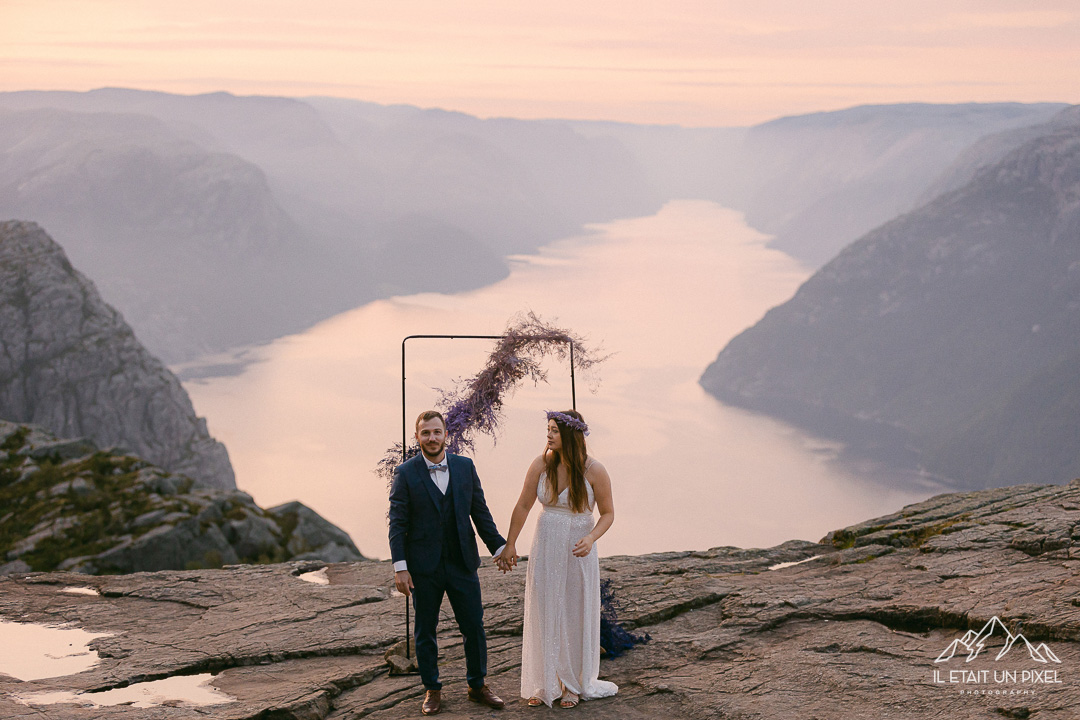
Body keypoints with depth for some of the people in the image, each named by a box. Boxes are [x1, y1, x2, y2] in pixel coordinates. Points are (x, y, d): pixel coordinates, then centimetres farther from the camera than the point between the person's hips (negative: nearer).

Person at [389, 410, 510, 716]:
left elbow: (480, 512, 9)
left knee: (474, 627, 7)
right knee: (425, 633, 8)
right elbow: (397, 523, -5)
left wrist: (498, 547, 6)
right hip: (424, 567, -2)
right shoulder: (405, 473, -4)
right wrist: (400, 567, -12)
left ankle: (477, 685, 23)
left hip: (462, 563, 2)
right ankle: (432, 690, 23)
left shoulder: (465, 467, 4)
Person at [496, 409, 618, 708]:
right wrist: (509, 545, 7)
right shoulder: (541, 465, -7)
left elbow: (608, 513, -5)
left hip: (578, 550, -2)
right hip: (545, 548, 2)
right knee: (543, 613, 6)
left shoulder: (594, 471, -13)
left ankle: (573, 685, 22)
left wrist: (590, 538, -22)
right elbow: (523, 506, 3)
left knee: (576, 615, 7)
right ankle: (544, 684, 18)